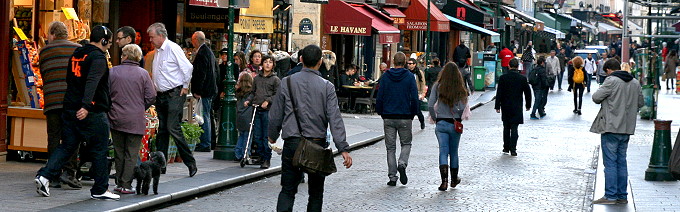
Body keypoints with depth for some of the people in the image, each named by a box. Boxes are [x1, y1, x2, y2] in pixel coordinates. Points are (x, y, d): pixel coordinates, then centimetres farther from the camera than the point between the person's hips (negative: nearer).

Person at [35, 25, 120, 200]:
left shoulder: (76, 55, 15)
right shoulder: (98, 58, -12)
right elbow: (92, 83, -26)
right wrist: (86, 106, -34)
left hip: (70, 109, 8)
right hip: (92, 113, -7)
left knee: (67, 146, 11)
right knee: (99, 151, 3)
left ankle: (45, 175, -5)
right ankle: (100, 190, 9)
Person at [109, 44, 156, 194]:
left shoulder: (112, 72, -1)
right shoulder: (143, 74, -3)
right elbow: (151, 96, -4)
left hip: (116, 119, 2)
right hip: (136, 120, -2)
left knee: (119, 153, 13)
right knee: (131, 154, 3)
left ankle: (119, 183, 17)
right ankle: (126, 185, 0)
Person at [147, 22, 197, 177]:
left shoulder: (173, 48, -12)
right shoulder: (157, 51, 15)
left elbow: (188, 67, -15)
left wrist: (185, 87, -8)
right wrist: (155, 89, 17)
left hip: (174, 94, -9)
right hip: (161, 95, 9)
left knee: (173, 128, -15)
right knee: (162, 130, 9)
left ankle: (190, 163, -7)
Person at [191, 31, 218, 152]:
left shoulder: (201, 54, -16)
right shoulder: (209, 51, 16)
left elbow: (200, 74, -21)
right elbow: (216, 70, 22)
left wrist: (197, 91, -19)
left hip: (204, 91, -10)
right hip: (210, 90, 10)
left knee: (204, 117, -7)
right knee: (206, 116, 14)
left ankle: (205, 144, -5)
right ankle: (206, 143, 19)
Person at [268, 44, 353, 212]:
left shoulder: (287, 82, 0)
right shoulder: (327, 87, -3)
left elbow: (276, 114, 6)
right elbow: (335, 119, -9)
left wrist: (273, 135, 23)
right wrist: (343, 148, -10)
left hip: (292, 143, 0)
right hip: (317, 144, 0)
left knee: (287, 190, 4)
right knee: (316, 192, 12)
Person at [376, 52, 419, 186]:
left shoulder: (385, 77, 0)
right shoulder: (409, 77, -3)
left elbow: (379, 97, 0)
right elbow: (414, 98, -5)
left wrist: (380, 113, 13)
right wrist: (413, 114, 7)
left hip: (388, 117, 1)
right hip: (405, 117, -1)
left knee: (390, 148, 8)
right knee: (406, 143, 16)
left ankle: (392, 177, 5)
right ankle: (402, 164, -11)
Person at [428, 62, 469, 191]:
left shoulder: (437, 86, -4)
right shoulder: (459, 89, -6)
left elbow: (430, 105, -9)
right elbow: (462, 108, -14)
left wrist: (434, 118, 5)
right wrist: (458, 118, 4)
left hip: (441, 123, -1)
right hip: (455, 124, 1)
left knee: (443, 151, -1)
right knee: (454, 152, 16)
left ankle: (444, 180, -17)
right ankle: (454, 179, 30)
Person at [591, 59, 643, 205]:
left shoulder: (611, 81, -11)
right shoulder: (635, 83, 10)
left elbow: (596, 97, -10)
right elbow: (640, 103, 16)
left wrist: (604, 100, 10)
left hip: (611, 128, -7)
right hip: (627, 128, 7)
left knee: (610, 163, -3)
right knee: (621, 162, 12)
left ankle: (611, 196, -4)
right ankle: (622, 196, 13)